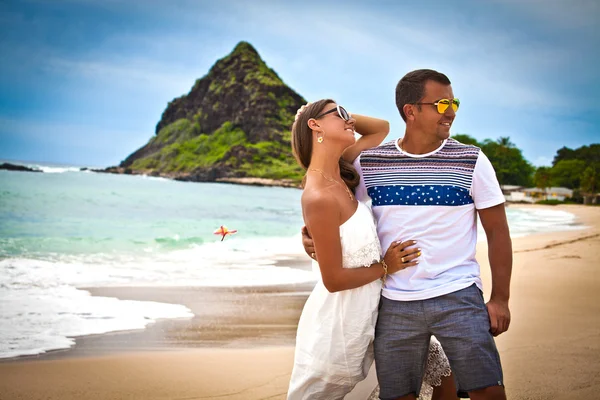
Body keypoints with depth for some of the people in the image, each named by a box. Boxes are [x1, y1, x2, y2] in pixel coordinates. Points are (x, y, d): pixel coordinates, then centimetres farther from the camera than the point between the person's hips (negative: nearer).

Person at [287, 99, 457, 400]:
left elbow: (382, 128, 14)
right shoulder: (320, 197, -26)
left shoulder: (338, 171, 0)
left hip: (366, 309, 9)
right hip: (341, 319, -9)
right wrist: (386, 267, -10)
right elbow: (334, 279, -23)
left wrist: (342, 119, 0)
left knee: (436, 364, 15)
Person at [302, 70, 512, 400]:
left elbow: (498, 232, 1)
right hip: (394, 304, 1)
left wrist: (500, 298, -2)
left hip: (458, 297, -1)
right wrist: (314, 236, -9)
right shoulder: (368, 164, 1)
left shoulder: (472, 162, -2)